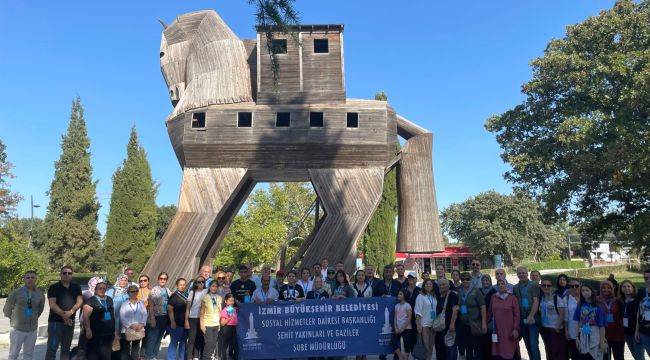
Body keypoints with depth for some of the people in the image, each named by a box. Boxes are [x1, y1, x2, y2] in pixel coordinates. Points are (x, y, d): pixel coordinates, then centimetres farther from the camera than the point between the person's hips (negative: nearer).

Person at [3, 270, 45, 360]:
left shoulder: (40, 294, 0)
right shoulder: (16, 293, -10)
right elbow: (7, 310, 3)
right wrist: (13, 319, 13)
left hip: (32, 329, 3)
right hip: (18, 329, -3)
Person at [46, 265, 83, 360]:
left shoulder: (76, 287, 9)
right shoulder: (53, 287, -2)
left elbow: (80, 301, 0)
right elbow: (52, 304, -11)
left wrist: (71, 312, -17)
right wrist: (63, 315, -18)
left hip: (70, 322, 4)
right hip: (55, 321, -4)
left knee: (66, 348, 12)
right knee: (52, 348, -5)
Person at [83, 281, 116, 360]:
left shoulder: (109, 299, 12)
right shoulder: (91, 301, -7)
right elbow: (86, 316, -14)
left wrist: (114, 329, 17)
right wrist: (88, 330, -21)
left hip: (109, 333, 5)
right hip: (95, 334, -5)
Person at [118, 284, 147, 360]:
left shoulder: (141, 303, 8)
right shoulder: (124, 304, -3)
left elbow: (145, 315, 5)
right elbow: (122, 317, -10)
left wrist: (141, 324, -10)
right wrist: (131, 325, -16)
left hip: (139, 330, 3)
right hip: (127, 330, -3)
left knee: (136, 350, 12)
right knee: (126, 350, 1)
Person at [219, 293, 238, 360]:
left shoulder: (234, 309, 10)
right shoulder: (224, 310, -10)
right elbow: (222, 323, -14)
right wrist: (229, 318, -23)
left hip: (234, 328, 7)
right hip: (227, 329, -7)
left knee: (234, 346, 11)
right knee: (225, 346, 1)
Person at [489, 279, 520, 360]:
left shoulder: (512, 298, 0)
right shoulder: (494, 297, 8)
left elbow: (516, 315, -3)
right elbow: (490, 312, 14)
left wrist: (516, 329, -8)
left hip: (509, 330, -2)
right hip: (497, 329, 3)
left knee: (508, 352, -4)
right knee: (497, 352, -1)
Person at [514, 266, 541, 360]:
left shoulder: (534, 285, 0)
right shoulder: (515, 287, 11)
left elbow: (536, 302, -8)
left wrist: (531, 316, -16)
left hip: (532, 319, -4)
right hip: (521, 320, 4)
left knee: (534, 345, -9)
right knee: (528, 345, 9)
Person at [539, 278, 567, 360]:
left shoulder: (557, 298, -10)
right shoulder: (541, 299, 5)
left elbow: (562, 314, -11)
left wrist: (558, 327, -14)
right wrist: (540, 326, 5)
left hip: (555, 329, -5)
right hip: (544, 328, 5)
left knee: (557, 350, -4)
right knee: (548, 350, 13)